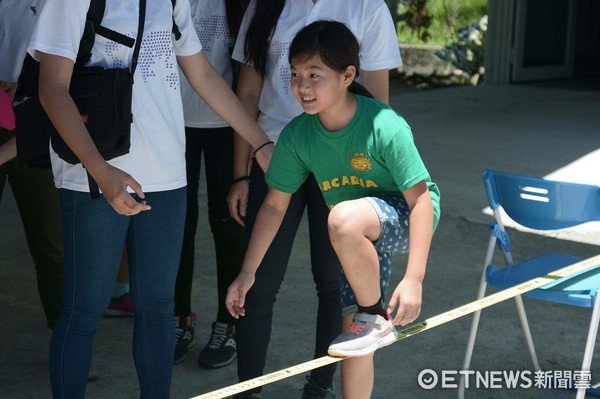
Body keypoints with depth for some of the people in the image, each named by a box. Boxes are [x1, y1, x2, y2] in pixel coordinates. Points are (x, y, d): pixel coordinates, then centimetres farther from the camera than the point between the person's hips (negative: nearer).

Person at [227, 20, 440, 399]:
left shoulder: (386, 127, -29)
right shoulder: (297, 135, -14)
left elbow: (420, 199, -26)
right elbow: (275, 205, -4)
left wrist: (413, 278, -32)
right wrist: (248, 272, -2)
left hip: (407, 215, -5)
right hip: (362, 238, 6)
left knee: (343, 218, -36)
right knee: (355, 330, 2)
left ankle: (377, 318, -13)